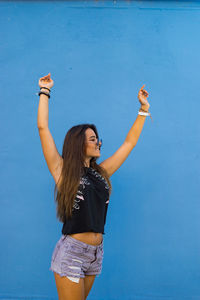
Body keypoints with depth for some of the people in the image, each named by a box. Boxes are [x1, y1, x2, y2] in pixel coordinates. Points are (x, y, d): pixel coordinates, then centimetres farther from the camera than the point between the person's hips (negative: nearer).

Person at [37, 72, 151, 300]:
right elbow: (43, 127, -6)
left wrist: (144, 108, 20)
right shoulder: (62, 170, -4)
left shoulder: (101, 172, 9)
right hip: (71, 252, -5)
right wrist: (44, 92, 1)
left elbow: (129, 142, 17)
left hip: (96, 254, 5)